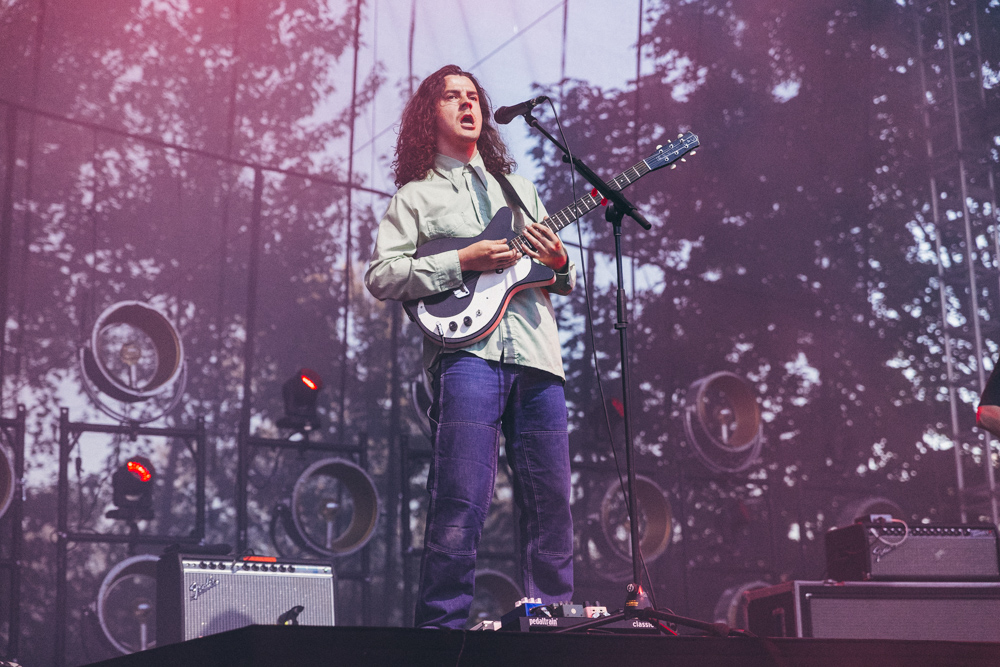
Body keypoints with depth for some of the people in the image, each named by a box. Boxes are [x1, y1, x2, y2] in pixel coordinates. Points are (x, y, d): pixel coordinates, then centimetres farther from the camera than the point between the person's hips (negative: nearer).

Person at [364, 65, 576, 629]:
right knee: (461, 505, -14)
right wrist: (461, 263, -10)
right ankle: (442, 628, -6)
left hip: (539, 356, 5)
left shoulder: (519, 187, 28)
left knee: (552, 503, 3)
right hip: (467, 351, -5)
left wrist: (560, 262, 3)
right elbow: (379, 276, 0)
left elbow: (567, 281, 28)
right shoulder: (416, 195, 13)